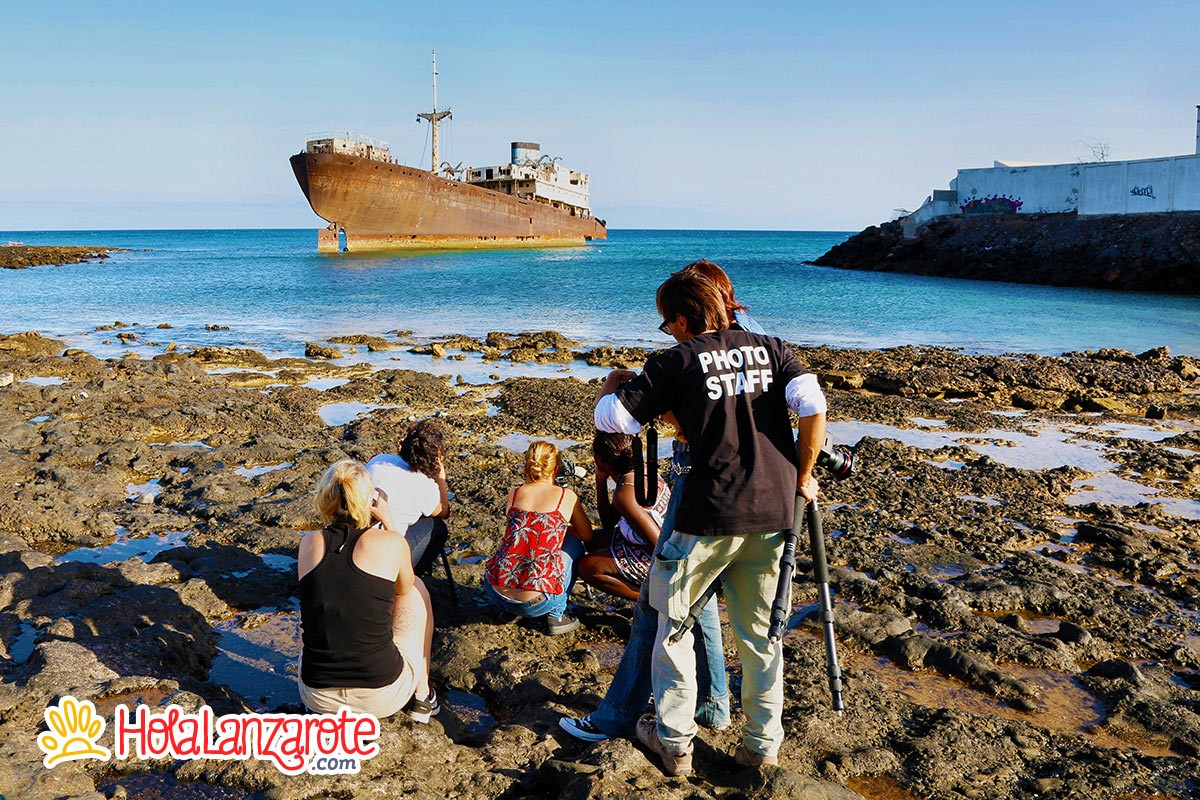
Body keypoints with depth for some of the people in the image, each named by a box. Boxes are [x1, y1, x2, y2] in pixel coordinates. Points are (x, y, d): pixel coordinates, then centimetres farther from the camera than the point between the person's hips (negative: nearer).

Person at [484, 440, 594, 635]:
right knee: (574, 543, 20)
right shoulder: (566, 497, 0)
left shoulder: (513, 494, 8)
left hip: (494, 592, 4)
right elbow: (587, 536, 14)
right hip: (534, 605, -4)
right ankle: (556, 616, 14)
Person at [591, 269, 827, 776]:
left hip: (709, 515, -4)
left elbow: (610, 418, -4)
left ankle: (674, 743, 24)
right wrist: (802, 477, 5)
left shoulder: (677, 362, -3)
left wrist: (612, 384, 17)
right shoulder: (770, 348, 7)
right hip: (773, 514, 4)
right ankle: (763, 745, 28)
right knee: (760, 631, 18)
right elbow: (813, 407, -6)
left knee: (672, 623, 15)